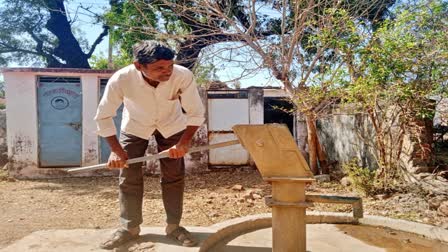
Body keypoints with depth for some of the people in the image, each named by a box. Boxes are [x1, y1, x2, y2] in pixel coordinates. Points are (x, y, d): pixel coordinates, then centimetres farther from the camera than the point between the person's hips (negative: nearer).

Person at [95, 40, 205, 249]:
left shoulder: (183, 76, -36)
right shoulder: (120, 79, -36)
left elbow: (196, 113, -22)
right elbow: (103, 117, -22)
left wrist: (184, 142, -27)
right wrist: (116, 150, -23)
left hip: (172, 125, 0)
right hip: (134, 126, 0)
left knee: (174, 176, 1)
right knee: (129, 176, 0)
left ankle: (173, 226, 17)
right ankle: (129, 228, 16)